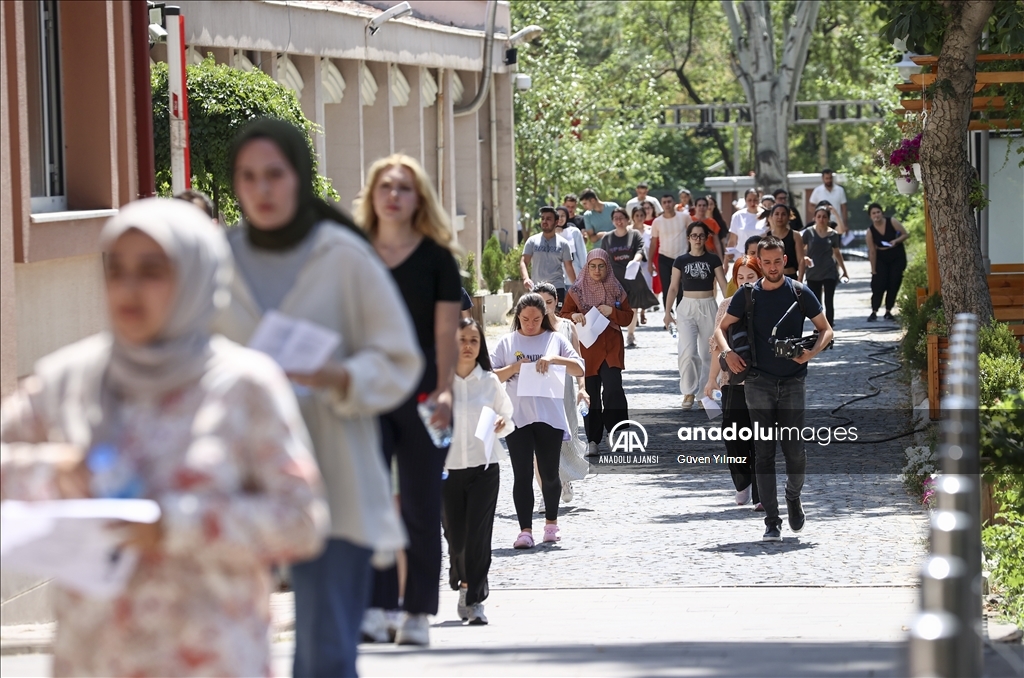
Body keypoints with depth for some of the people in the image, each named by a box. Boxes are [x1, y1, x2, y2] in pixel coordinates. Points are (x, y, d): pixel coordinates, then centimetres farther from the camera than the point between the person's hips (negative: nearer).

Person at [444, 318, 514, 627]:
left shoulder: (489, 381, 3)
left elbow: (507, 415, 11)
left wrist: (502, 426, -10)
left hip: (483, 466, 0)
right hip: (447, 468, 0)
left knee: (478, 535, -9)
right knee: (456, 535, 5)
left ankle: (474, 599, -6)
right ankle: (465, 585, 31)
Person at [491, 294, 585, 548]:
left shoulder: (555, 339, 8)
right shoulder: (507, 343, 8)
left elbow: (579, 369, 3)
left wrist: (555, 359, -13)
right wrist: (514, 368, -12)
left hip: (550, 417, 0)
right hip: (517, 419, 0)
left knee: (549, 474, 8)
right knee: (522, 474, -6)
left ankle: (551, 522, 29)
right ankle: (525, 530, -7)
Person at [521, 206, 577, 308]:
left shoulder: (563, 243, 6)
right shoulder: (532, 241, 6)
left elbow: (569, 268, 7)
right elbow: (523, 262, -2)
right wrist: (526, 278, -22)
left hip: (557, 288, -1)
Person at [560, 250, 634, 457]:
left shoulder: (617, 290, 5)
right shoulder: (577, 290, 3)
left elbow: (628, 317, 7)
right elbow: (564, 315, 4)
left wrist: (612, 312, -12)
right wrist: (574, 316, -18)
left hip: (612, 348, 0)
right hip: (587, 348, 0)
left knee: (613, 389, -17)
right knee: (590, 394, 2)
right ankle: (592, 440, 9)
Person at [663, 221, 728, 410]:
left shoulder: (713, 260, 2)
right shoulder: (681, 261, 3)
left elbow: (723, 286, 0)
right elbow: (673, 287, 5)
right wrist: (667, 311, 1)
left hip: (708, 306, 0)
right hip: (686, 307, 0)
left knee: (707, 353, 6)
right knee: (688, 351, -13)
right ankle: (688, 392, -4)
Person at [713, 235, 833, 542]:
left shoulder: (799, 293, 4)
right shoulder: (747, 295, 6)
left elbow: (825, 329, 9)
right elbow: (721, 328, 14)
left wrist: (811, 353, -10)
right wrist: (727, 352, -7)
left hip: (792, 381, -1)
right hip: (758, 381, 1)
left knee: (795, 450, -5)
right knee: (764, 452, -3)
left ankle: (793, 497, 26)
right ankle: (771, 522, 0)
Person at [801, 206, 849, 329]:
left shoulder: (833, 234, 3)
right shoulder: (809, 233, -1)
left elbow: (837, 253, 16)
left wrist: (844, 271, 21)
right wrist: (801, 275, -2)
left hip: (829, 273, 0)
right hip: (812, 274, 0)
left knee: (829, 302, -5)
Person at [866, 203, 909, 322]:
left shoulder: (892, 222, -12)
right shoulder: (870, 232, -11)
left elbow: (906, 234, -5)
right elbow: (872, 252, -9)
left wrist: (896, 241, -24)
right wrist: (873, 270, -7)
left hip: (897, 258, 0)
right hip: (881, 260, 0)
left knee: (894, 285, -1)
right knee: (878, 285, -11)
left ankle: (888, 311, 8)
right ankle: (874, 312, -8)